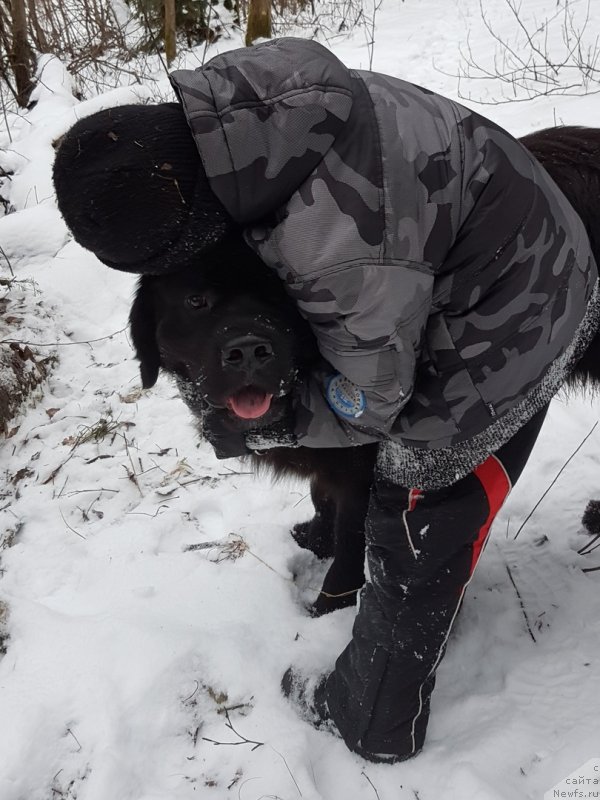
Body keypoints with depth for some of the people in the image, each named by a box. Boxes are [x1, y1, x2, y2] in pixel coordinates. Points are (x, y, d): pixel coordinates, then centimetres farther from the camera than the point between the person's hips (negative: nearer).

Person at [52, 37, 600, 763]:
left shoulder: (341, 249, -40)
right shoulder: (221, 96, -15)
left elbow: (366, 403, -23)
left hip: (507, 326, -8)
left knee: (414, 531, 4)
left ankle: (375, 722, 26)